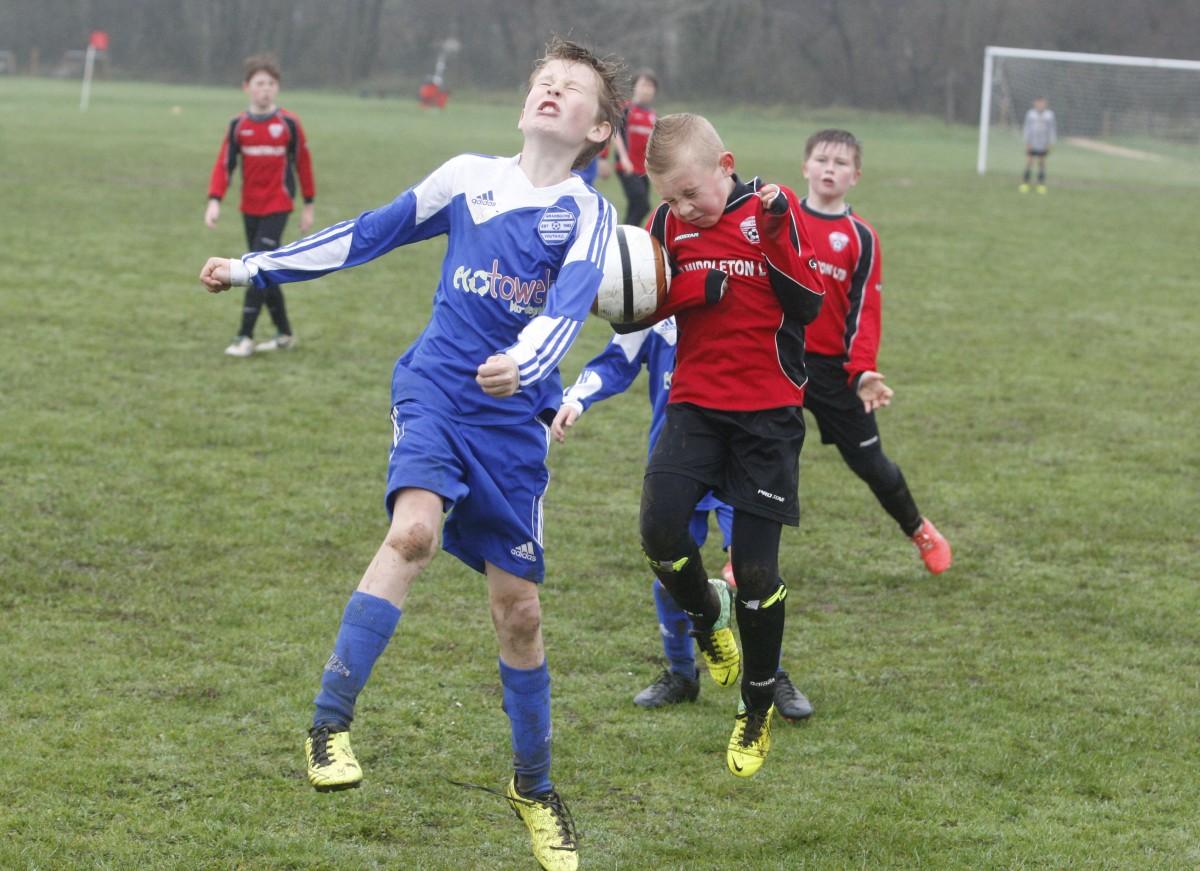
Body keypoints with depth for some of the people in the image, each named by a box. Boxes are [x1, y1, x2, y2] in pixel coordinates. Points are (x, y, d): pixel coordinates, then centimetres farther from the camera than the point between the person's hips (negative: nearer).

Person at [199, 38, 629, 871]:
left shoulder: (589, 217, -2)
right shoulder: (469, 177, 4)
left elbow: (566, 307, -20)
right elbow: (368, 234, 12)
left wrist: (521, 366, -42)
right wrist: (253, 268, 14)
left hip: (514, 418, 0)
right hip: (436, 392, 0)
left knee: (518, 607, 4)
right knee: (414, 528, -30)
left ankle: (534, 787, 24)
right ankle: (330, 724, -27)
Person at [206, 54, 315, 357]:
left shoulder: (288, 124, -5)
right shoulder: (238, 125, 1)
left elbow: (303, 163, 2)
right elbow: (224, 164, -1)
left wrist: (308, 205, 5)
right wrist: (215, 201, -14)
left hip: (277, 208, -4)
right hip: (250, 208, 4)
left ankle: (245, 337, -12)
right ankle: (284, 334, 22)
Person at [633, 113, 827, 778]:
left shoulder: (774, 209, -6)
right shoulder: (669, 222, 3)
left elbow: (809, 305, -10)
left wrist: (776, 235, -23)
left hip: (768, 411, -3)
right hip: (695, 403, 3)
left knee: (756, 569, -2)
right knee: (660, 532, -18)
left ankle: (757, 710, 17)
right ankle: (707, 613, 16)